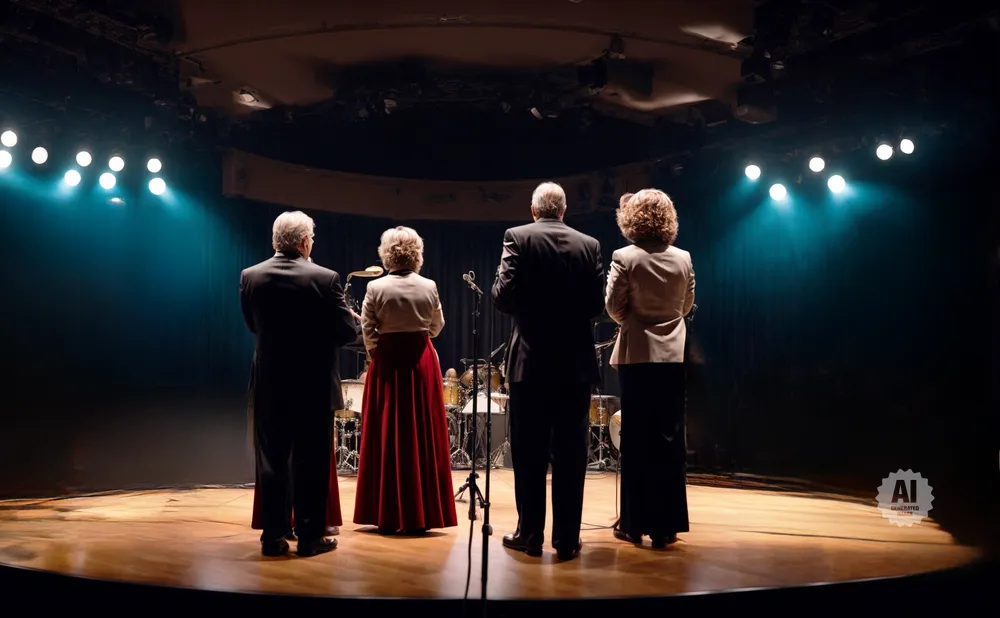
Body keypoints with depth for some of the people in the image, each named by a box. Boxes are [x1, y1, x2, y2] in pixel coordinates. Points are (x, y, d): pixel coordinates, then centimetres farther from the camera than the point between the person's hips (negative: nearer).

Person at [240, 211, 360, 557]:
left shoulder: (250, 277, -3)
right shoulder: (325, 279, -12)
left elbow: (252, 326, 9)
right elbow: (347, 332, -9)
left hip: (269, 382, 3)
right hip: (313, 383, -2)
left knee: (271, 460, 10)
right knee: (311, 461, 7)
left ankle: (273, 537, 15)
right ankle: (310, 536, 13)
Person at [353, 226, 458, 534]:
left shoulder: (375, 288, -7)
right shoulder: (429, 287, -2)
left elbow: (367, 331, -4)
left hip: (387, 362, -1)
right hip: (422, 362, 1)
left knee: (387, 435, 6)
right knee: (423, 434, 7)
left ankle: (388, 515, 11)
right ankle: (422, 515, 12)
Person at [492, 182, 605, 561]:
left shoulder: (517, 237, -5)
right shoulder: (589, 245, 3)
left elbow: (503, 297, -12)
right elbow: (597, 305, 1)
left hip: (530, 361, -2)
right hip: (576, 363, 2)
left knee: (529, 454, 7)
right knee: (570, 454, 7)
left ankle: (530, 536, 13)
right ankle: (567, 539, 12)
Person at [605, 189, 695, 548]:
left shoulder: (624, 258, -9)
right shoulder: (683, 259, 1)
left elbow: (614, 308, -6)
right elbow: (686, 306, 10)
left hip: (637, 356, -2)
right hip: (674, 357, 3)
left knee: (637, 439, 5)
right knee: (669, 440, 7)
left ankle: (636, 523, 11)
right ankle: (665, 524, 13)